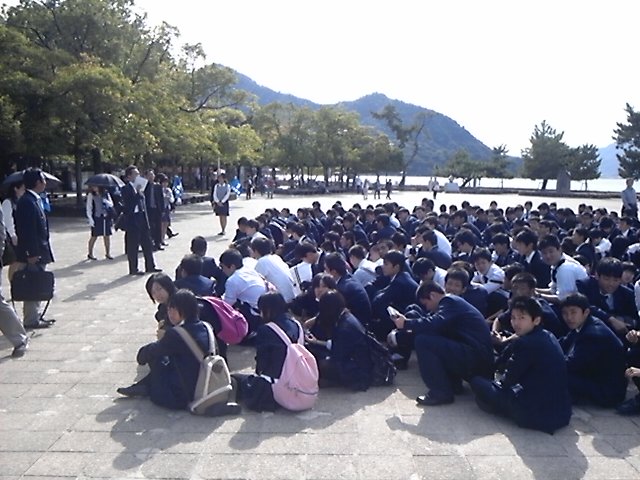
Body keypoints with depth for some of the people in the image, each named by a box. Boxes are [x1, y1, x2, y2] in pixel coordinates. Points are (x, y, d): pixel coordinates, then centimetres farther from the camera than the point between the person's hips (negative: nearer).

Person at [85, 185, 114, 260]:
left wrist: (106, 202, -15)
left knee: (107, 236, 6)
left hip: (106, 217, 3)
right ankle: (90, 254, 16)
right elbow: (88, 208, -4)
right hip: (96, 218, -3)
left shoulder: (106, 194, 4)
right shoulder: (91, 195, -4)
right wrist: (90, 219, -11)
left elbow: (111, 204, 7)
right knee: (94, 236, 2)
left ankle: (107, 253, 17)